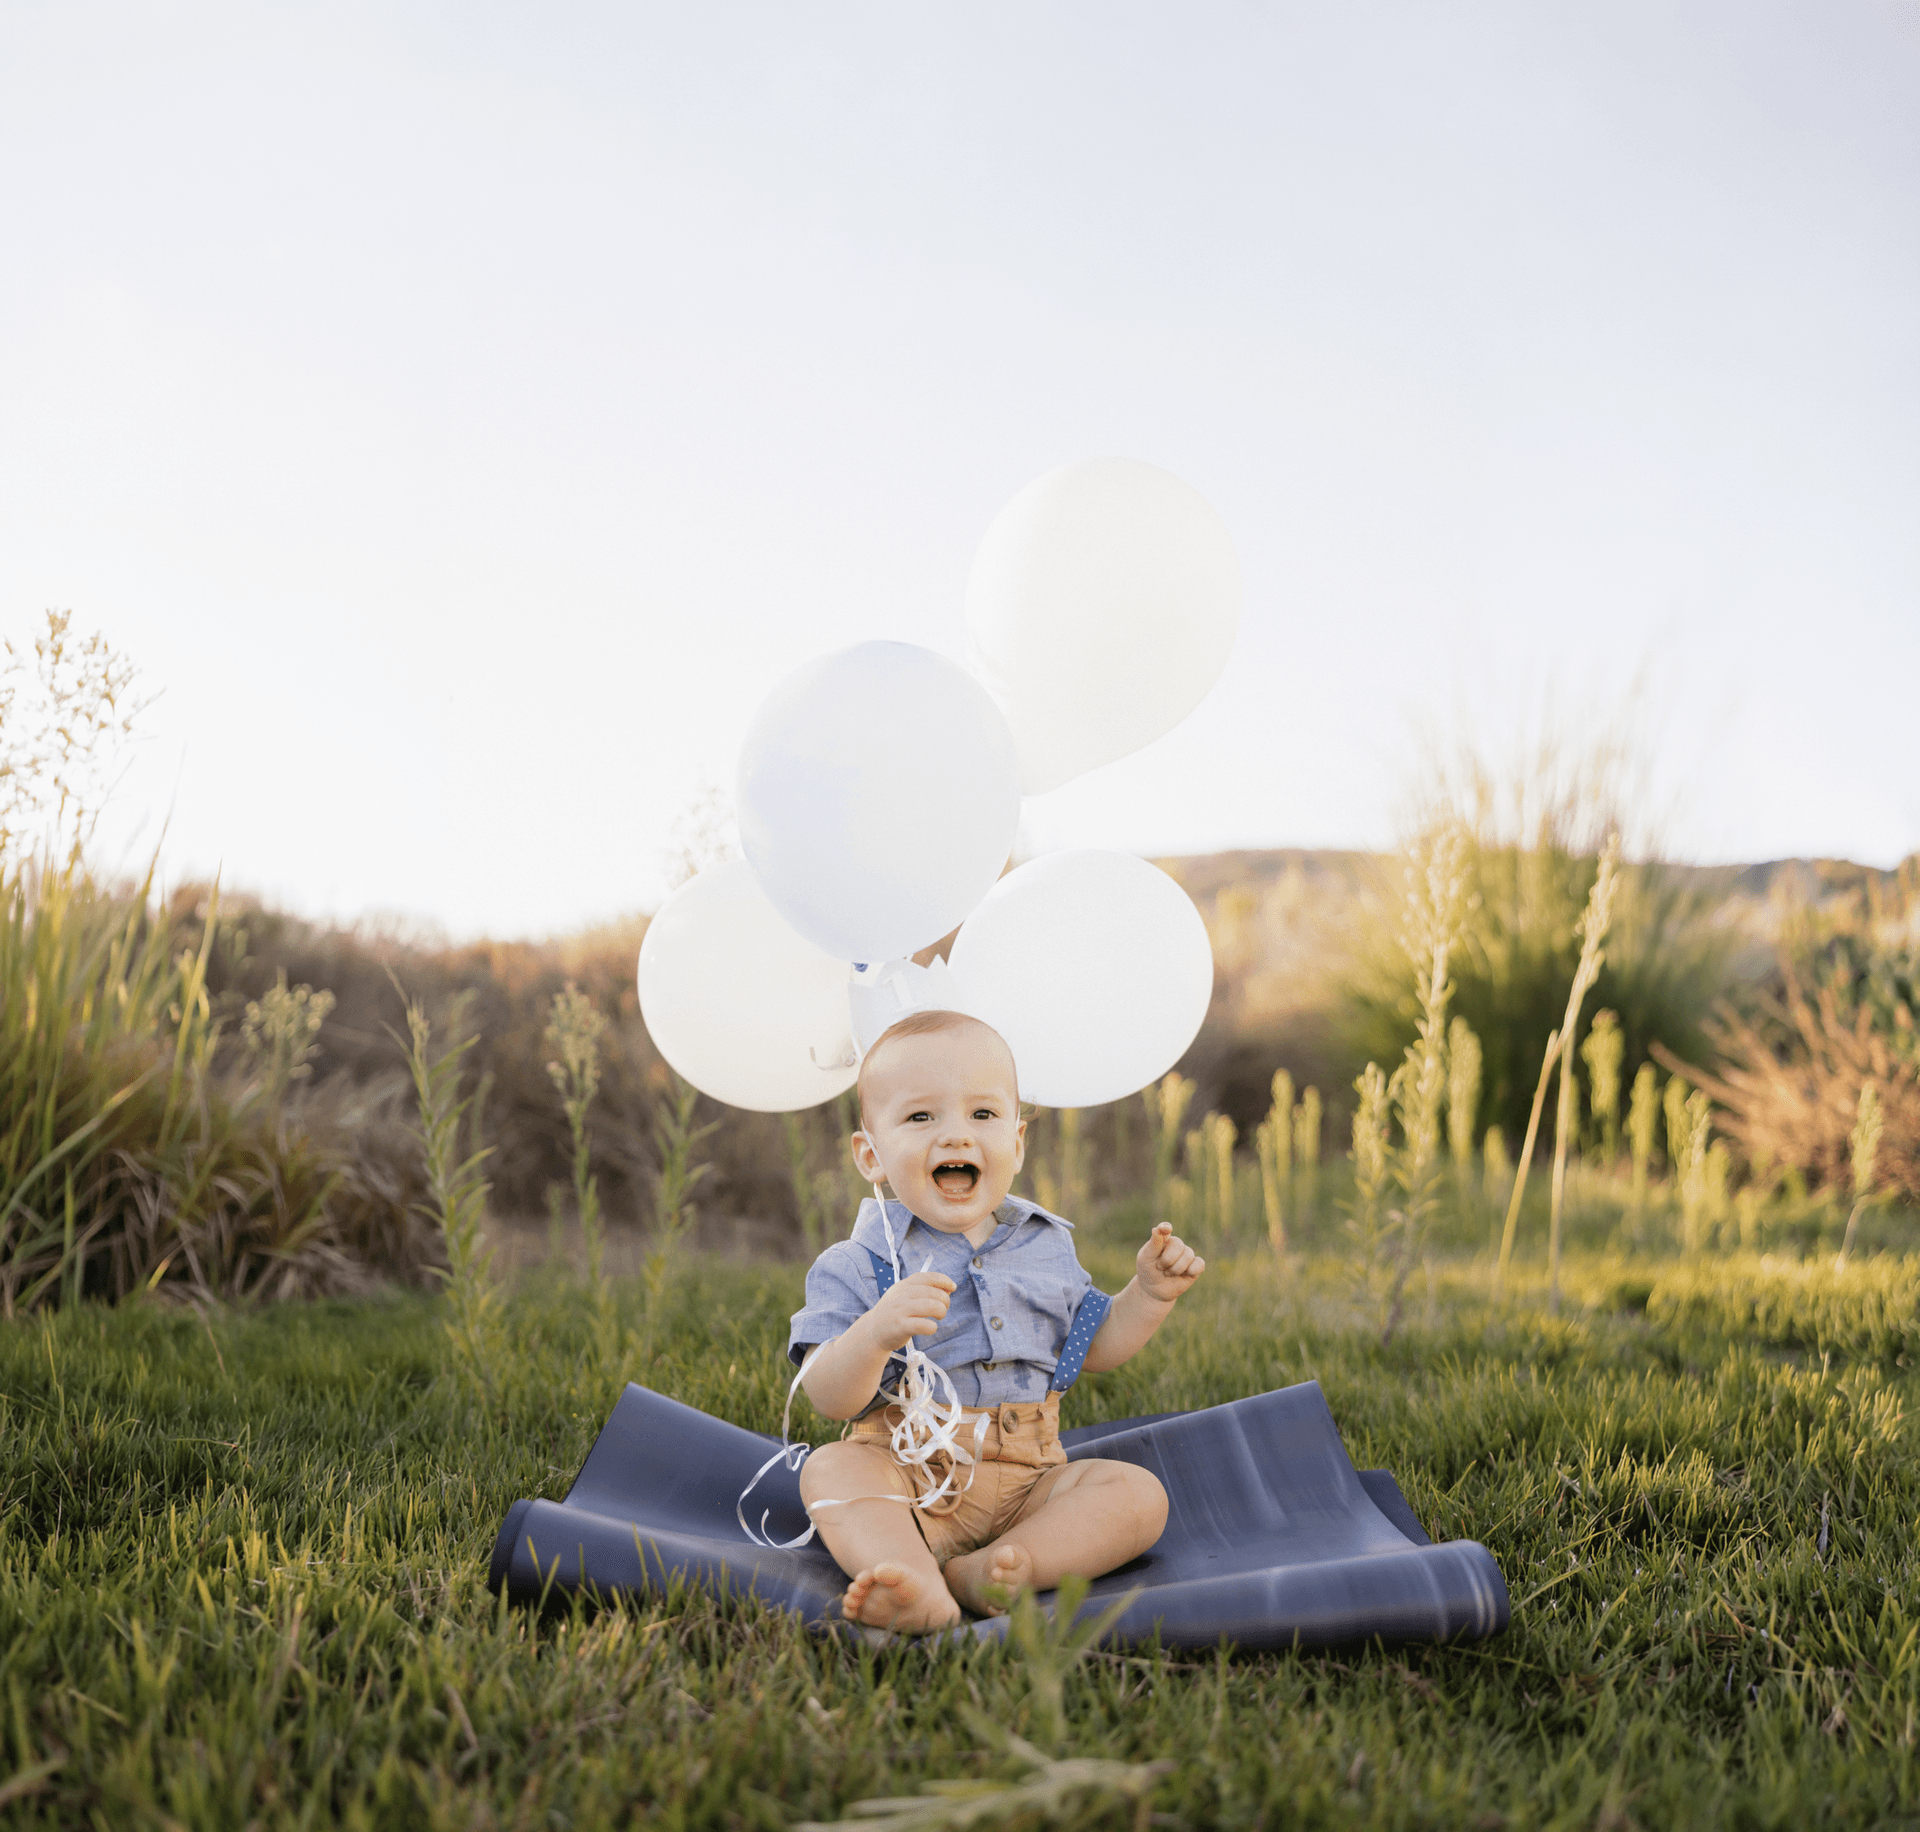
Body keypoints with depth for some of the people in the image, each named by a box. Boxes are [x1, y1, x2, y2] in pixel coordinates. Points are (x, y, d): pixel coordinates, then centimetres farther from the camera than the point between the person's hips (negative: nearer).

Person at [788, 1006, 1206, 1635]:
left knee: (1137, 1491, -17)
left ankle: (980, 1575, -34)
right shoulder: (860, 1264, -4)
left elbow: (1092, 1348, 23)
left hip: (1024, 1482, 3)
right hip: (907, 1479, -3)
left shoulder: (1046, 1246, 11)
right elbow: (828, 1398, -14)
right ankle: (918, 1587, -50)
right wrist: (875, 1333, -34)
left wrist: (1150, 1294, 6)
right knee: (830, 1468, -28)